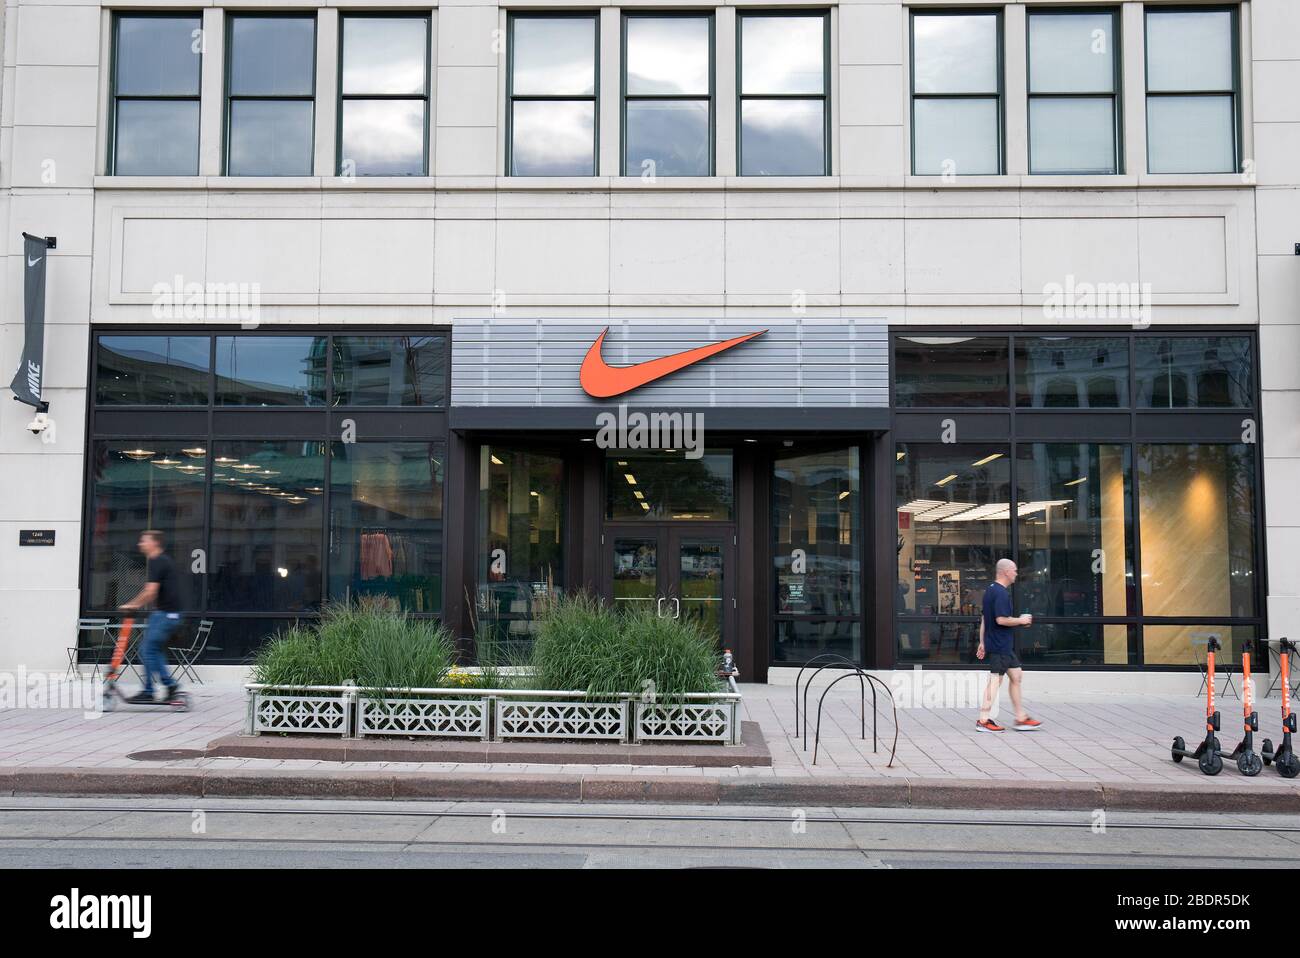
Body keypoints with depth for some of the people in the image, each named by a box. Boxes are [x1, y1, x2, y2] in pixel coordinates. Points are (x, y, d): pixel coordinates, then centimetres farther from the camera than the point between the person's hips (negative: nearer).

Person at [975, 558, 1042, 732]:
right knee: (995, 680, -5)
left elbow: (984, 619, 18)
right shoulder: (1001, 593, -17)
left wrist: (982, 642, 20)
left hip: (1004, 646, 10)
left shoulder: (990, 590, 15)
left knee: (1016, 676, 14)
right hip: (1000, 645, -10)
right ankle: (983, 721, -1)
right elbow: (1001, 620, -25)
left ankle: (1021, 718, 18)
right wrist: (1021, 620, -10)